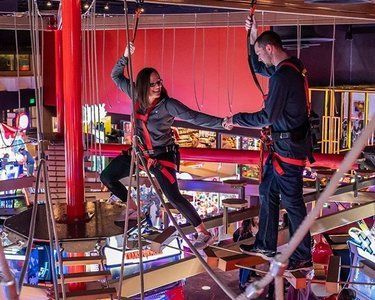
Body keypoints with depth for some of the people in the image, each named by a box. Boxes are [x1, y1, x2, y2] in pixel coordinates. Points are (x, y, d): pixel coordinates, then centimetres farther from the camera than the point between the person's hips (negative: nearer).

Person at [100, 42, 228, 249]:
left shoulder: (168, 104, -22)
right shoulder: (137, 97, -7)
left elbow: (194, 117, -30)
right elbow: (116, 76, 5)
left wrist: (221, 123, -42)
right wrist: (126, 57, -12)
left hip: (162, 156, -6)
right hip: (140, 152, 6)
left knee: (173, 197, -15)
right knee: (107, 177, 8)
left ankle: (204, 234, -3)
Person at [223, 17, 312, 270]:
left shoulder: (283, 75, -22)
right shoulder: (291, 67, 9)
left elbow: (267, 116, -21)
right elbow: (257, 68, 26)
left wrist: (236, 119, -9)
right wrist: (253, 38, 15)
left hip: (290, 147, -10)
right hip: (282, 144, 10)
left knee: (292, 201, -2)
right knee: (267, 192, 18)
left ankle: (303, 258, 10)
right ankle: (266, 245, 29)